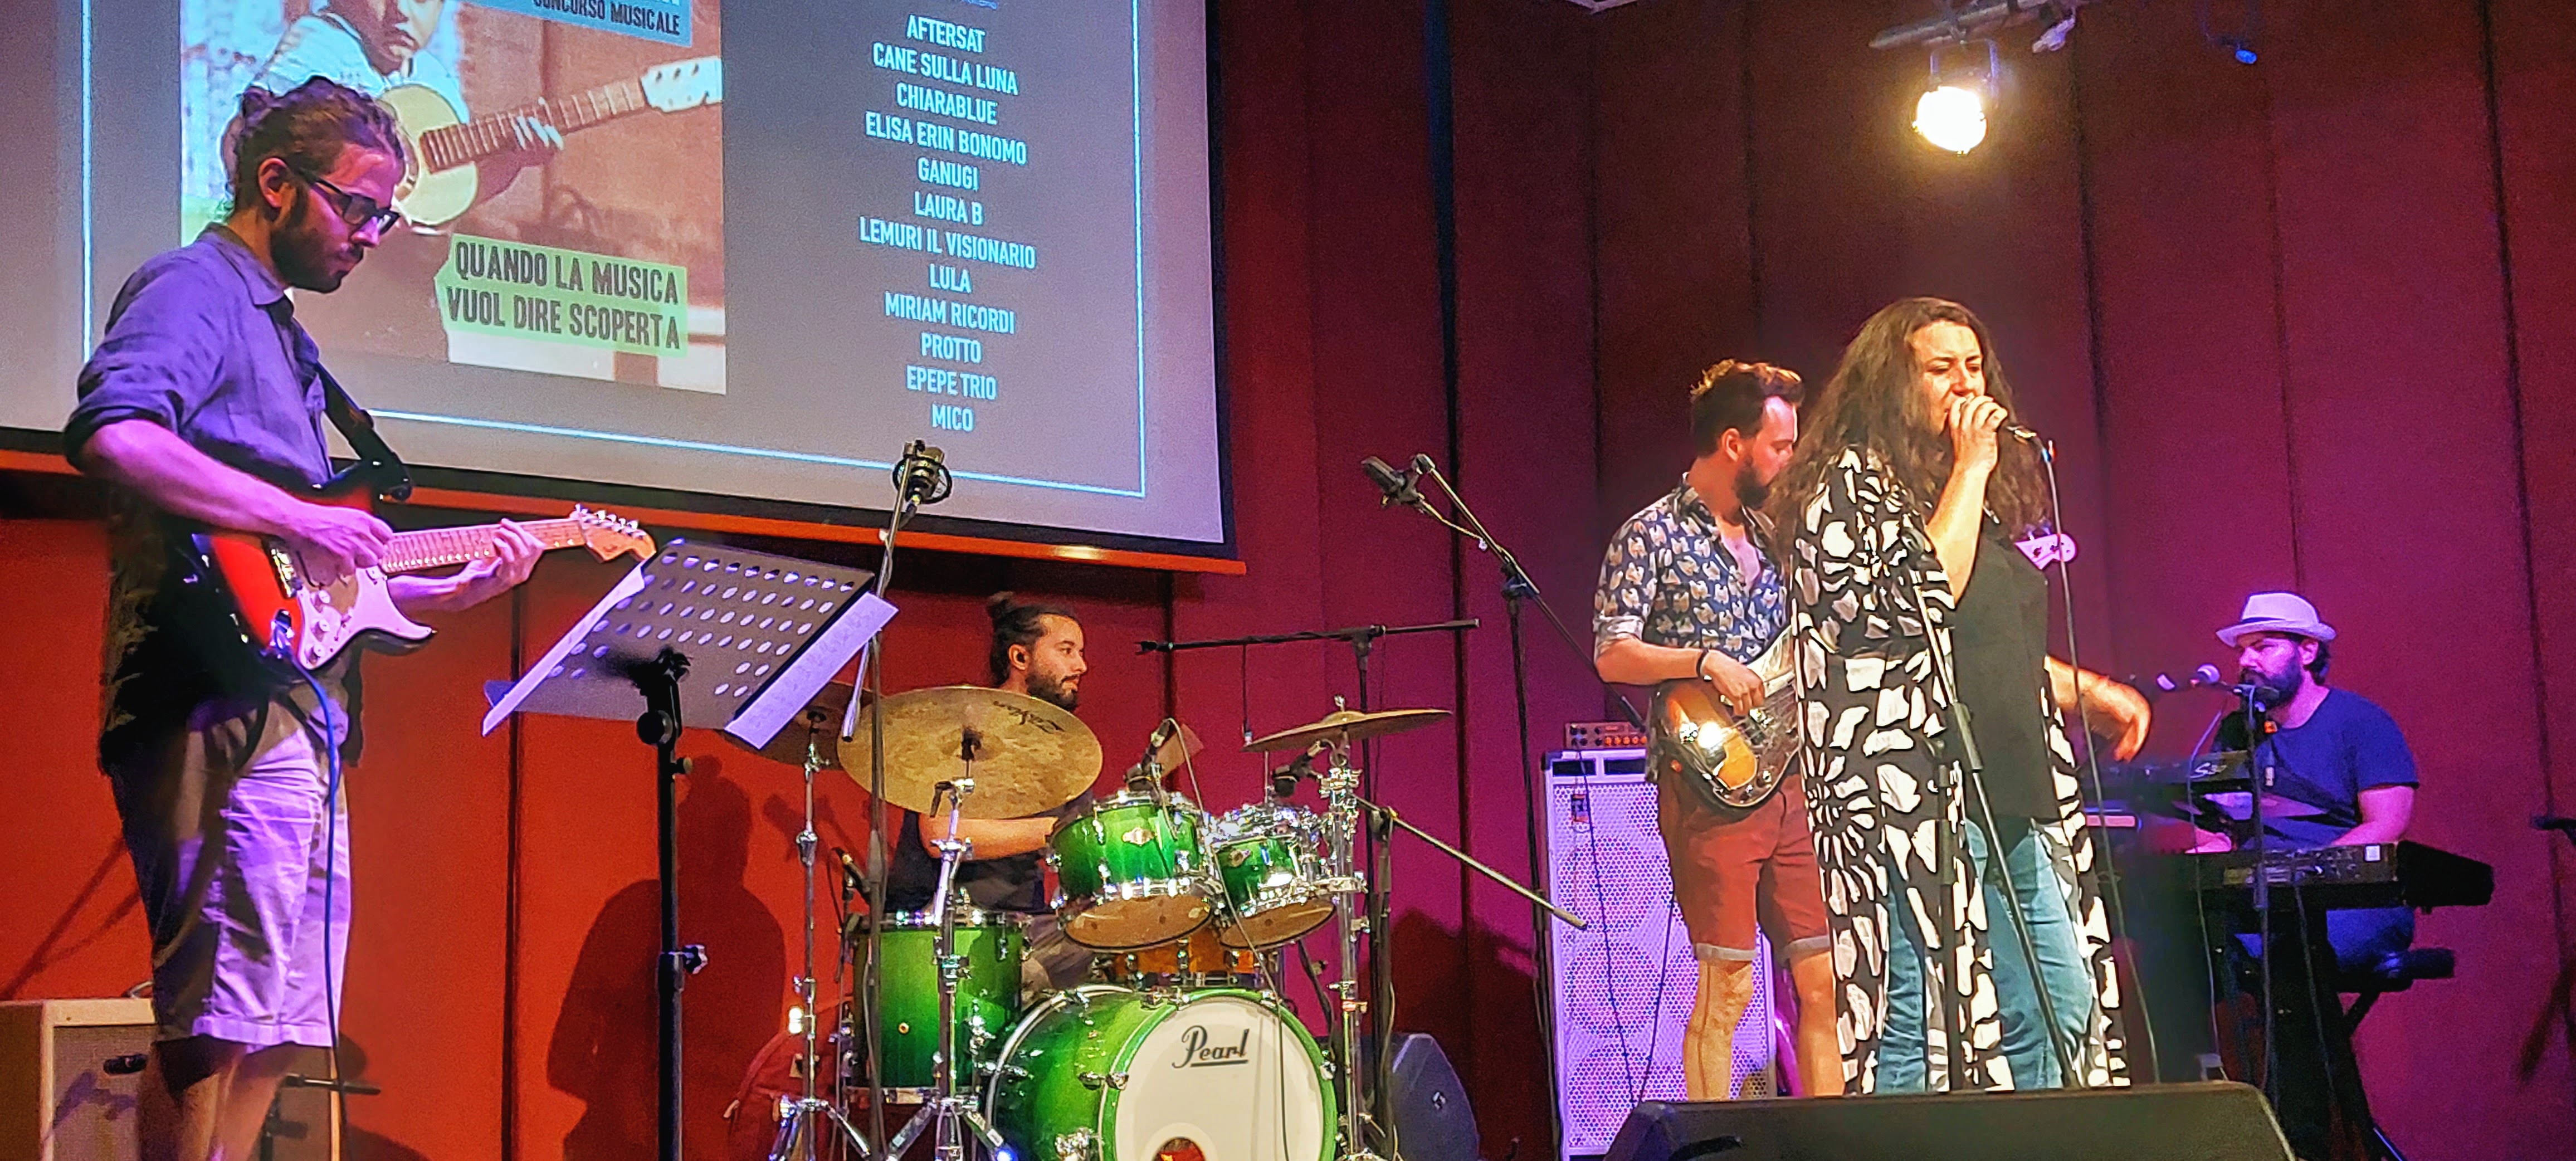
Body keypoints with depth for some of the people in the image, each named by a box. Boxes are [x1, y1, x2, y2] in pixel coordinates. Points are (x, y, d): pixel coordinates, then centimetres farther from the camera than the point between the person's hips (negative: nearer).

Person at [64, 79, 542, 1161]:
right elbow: (108, 433, -24)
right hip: (223, 708, -10)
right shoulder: (195, 287, -2)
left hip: (296, 716, 10)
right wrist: (295, 520, -23)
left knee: (274, 1028, 11)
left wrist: (457, 590, 18)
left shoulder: (278, 329, 27)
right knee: (220, 1019, -14)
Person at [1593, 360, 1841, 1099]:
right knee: (1728, 985, -7)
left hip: (1787, 781, 7)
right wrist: (1706, 662, -21)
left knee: (1826, 981, 5)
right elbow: (1611, 654, -12)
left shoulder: (1769, 534, 17)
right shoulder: (1653, 536, -4)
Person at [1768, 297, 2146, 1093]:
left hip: (2011, 800, 9)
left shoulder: (1979, 490, 20)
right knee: (1923, 1019, -10)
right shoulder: (1851, 480, -5)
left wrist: (2089, 690, 19)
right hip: (1914, 800, -9)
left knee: (2064, 1005, 9)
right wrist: (1969, 469, -12)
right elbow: (1923, 597, -20)